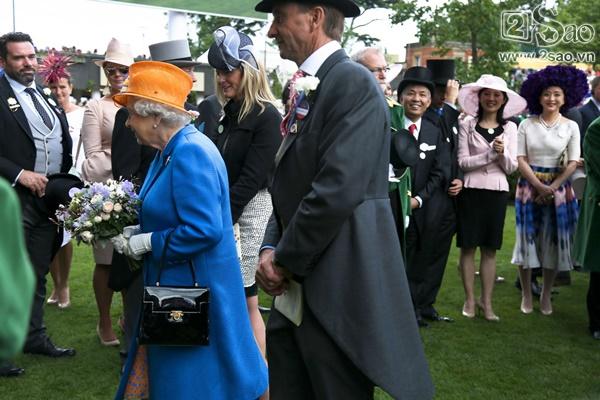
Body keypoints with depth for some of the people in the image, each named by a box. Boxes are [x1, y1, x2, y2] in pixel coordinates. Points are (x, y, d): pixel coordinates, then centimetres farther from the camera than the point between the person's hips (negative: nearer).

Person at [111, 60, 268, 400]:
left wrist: (147, 243, -19)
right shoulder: (170, 151, 8)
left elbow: (204, 230, -29)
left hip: (194, 289, -10)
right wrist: (131, 231, 5)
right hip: (174, 283, 10)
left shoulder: (190, 154, -22)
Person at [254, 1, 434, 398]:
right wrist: (271, 249, 1)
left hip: (336, 291, -8)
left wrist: (285, 261, -12)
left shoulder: (353, 82, -14)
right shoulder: (306, 89, 14)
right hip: (296, 291, 8)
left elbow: (337, 191, -22)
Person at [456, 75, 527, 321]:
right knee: (468, 247, 3)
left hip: (497, 192, 2)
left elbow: (511, 167, 4)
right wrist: (490, 154, -17)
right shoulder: (467, 124, -1)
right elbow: (462, 162, -8)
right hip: (471, 190, -2)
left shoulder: (509, 128, 6)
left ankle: (486, 301, 14)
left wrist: (502, 154, -15)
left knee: (490, 249, 7)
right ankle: (469, 299, 14)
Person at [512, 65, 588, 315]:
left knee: (553, 241, 4)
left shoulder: (570, 127, 1)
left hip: (559, 188, 0)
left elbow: (573, 163, -3)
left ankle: (546, 295, 17)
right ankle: (526, 294, 14)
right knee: (528, 238, 3)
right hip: (529, 187, 0)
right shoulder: (527, 125, 1)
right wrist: (539, 186, -13)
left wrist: (551, 188, -13)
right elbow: (520, 159, -3)